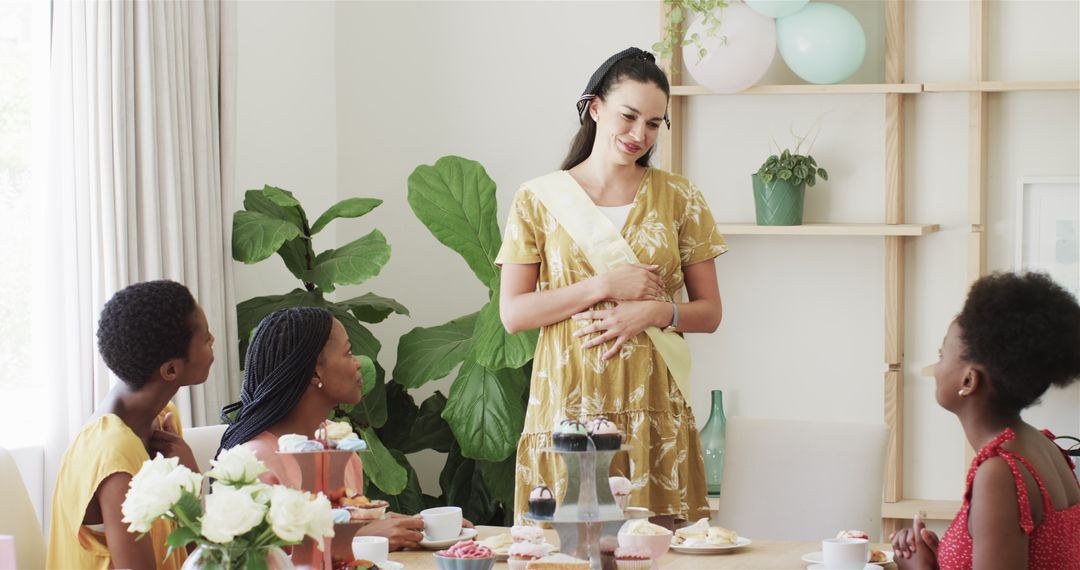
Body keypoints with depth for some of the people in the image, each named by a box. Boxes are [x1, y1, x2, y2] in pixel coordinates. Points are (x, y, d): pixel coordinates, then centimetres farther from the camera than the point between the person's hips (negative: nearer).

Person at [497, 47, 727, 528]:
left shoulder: (678, 198, 7)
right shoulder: (539, 199, 3)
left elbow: (709, 312, 9)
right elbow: (512, 314, -2)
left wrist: (654, 312, -11)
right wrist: (603, 286, -11)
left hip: (651, 403, 1)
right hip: (568, 401, -1)